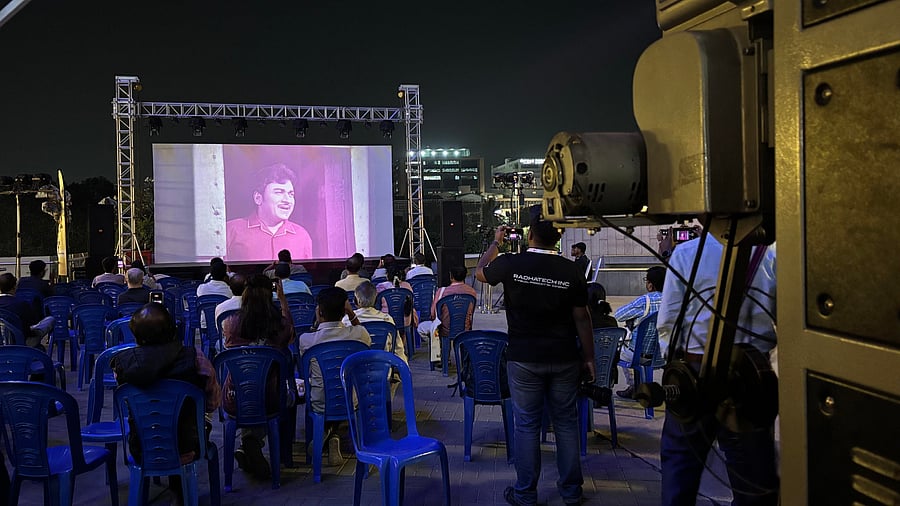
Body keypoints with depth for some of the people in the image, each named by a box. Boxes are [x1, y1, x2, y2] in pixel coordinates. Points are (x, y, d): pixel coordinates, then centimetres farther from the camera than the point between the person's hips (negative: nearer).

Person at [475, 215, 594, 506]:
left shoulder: (510, 264, -9)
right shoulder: (571, 272, -7)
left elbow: (480, 272, 12)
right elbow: (581, 318, -3)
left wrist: (495, 243, 26)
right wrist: (588, 357, 7)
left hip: (523, 360, -1)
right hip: (564, 360, 1)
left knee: (526, 425, 8)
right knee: (566, 422, 13)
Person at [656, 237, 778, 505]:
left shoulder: (685, 253, -9)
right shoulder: (771, 255, -7)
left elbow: (666, 324, -6)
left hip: (694, 369, 0)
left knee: (679, 455, 17)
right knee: (753, 470, 13)